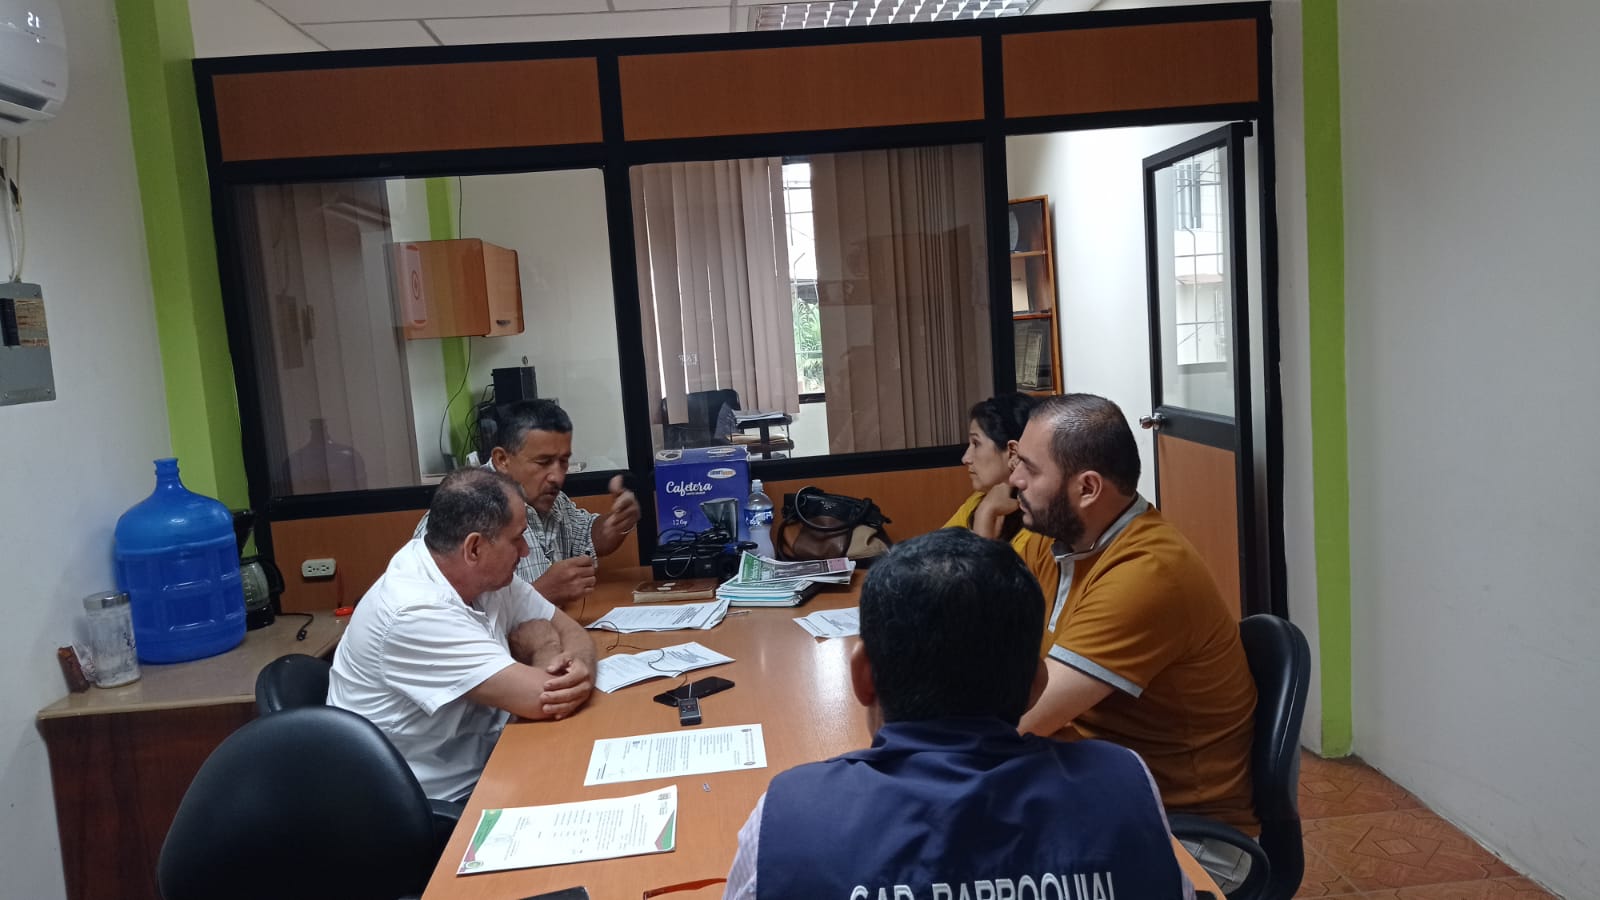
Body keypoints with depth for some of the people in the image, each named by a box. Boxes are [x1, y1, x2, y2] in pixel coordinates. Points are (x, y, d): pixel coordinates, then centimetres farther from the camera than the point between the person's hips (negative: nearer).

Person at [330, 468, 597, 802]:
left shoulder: (484, 573, -4)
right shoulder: (416, 613, -27)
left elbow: (574, 633, 1)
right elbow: (542, 698, -29)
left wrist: (576, 665, -21)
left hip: (481, 766, 7)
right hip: (433, 803, -7)